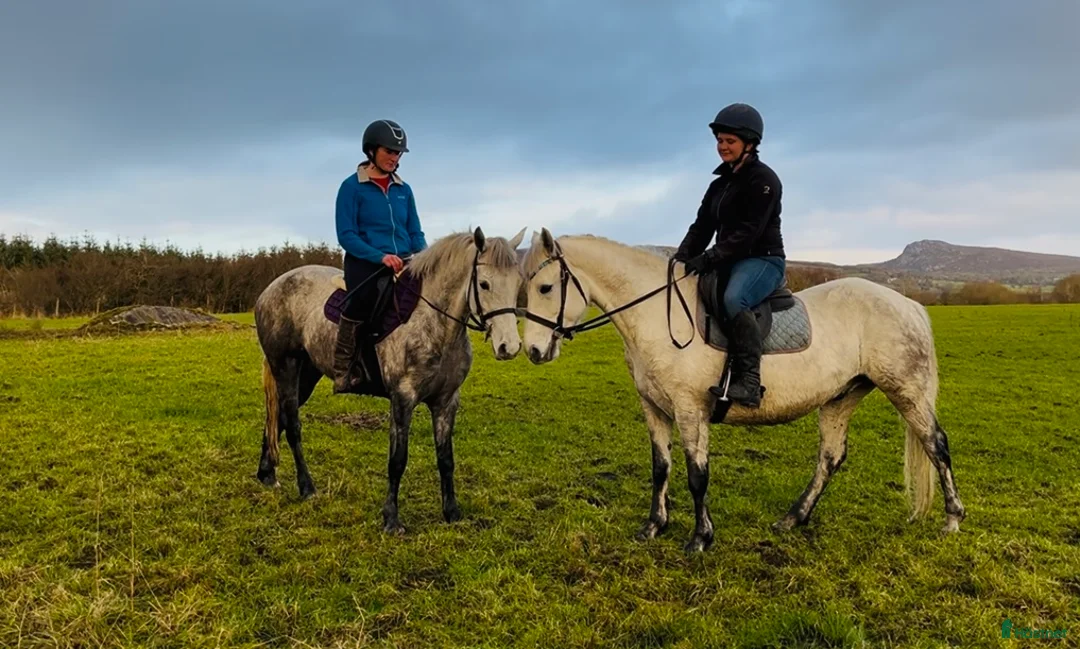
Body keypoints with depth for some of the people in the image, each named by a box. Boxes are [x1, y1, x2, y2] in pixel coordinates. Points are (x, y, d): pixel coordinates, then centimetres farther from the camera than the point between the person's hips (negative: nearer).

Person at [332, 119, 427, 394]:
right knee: (363, 297, -30)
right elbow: (346, 235, -7)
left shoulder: (404, 189, 13)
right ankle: (343, 371, -17)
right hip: (366, 262, -5)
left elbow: (416, 233, 15)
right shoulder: (352, 187, -1)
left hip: (404, 263, 5)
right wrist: (380, 256, -21)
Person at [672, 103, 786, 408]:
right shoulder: (719, 185, 16)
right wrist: (682, 258, -7)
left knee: (733, 299, -37)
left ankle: (749, 382, -35)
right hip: (730, 262, 9)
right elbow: (701, 227, 11)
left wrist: (708, 259, -26)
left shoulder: (763, 179, -9)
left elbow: (748, 232, -19)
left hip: (763, 260, -9)